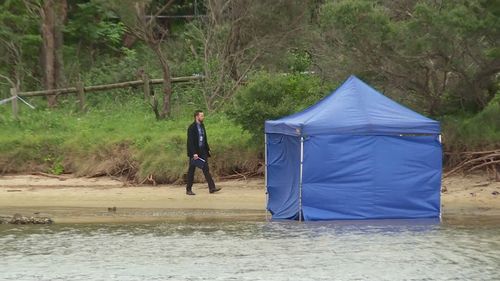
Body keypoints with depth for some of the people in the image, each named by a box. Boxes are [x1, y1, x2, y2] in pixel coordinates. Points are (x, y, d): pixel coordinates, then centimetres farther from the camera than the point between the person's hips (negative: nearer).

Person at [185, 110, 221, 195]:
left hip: (202, 151, 7)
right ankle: (188, 190, 9)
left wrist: (207, 149, 14)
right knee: (191, 171, 2)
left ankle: (212, 188, -6)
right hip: (194, 152, -7)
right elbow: (190, 141, -18)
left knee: (206, 169, 0)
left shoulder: (202, 126, 12)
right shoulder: (192, 127, -13)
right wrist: (194, 153, -24)